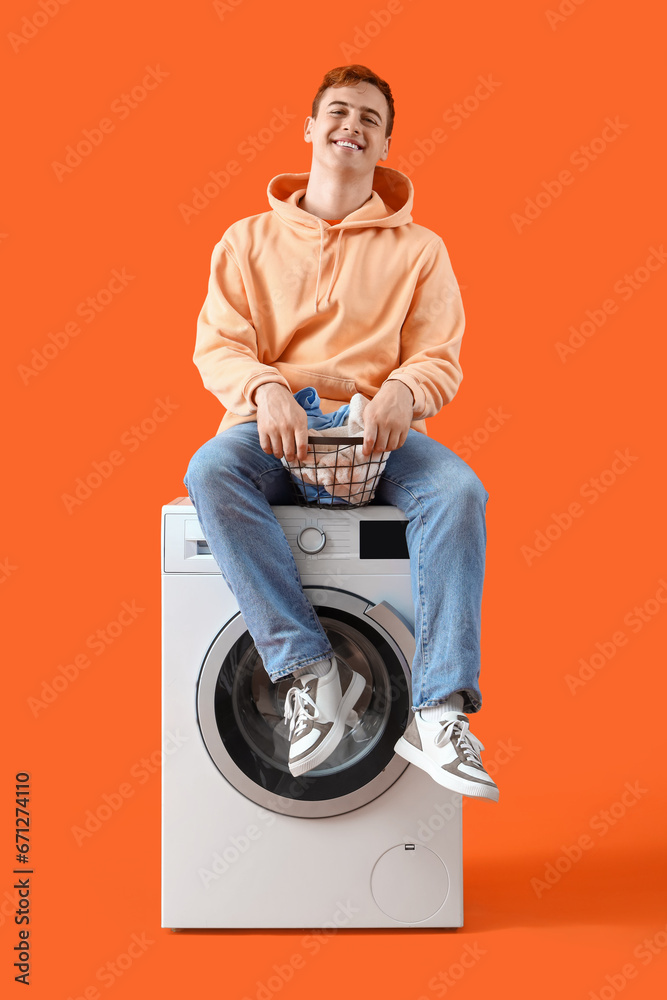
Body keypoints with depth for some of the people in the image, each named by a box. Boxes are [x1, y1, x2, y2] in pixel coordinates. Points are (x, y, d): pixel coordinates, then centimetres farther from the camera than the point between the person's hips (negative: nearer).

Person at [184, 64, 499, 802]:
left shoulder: (418, 249, 15)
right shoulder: (249, 239, 16)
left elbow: (441, 360, 6)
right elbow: (217, 346, 4)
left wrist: (404, 391, -20)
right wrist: (266, 390, -20)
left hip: (381, 430, 0)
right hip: (272, 428, 1)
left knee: (459, 490, -33)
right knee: (210, 472, -34)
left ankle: (437, 711, -32)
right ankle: (307, 670, -30)